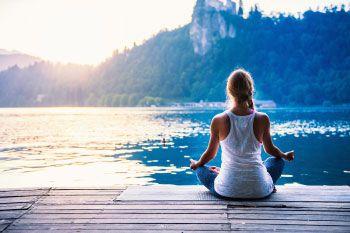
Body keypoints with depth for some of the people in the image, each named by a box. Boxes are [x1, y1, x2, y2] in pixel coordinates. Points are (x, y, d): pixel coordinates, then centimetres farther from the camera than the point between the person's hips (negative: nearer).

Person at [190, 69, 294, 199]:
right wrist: (285, 156, 33)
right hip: (259, 191, 1)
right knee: (277, 161, 31)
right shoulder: (262, 119, -8)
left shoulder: (218, 121, -10)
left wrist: (197, 164, 28)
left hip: (227, 191, -1)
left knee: (201, 169, 28)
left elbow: (210, 153, 5)